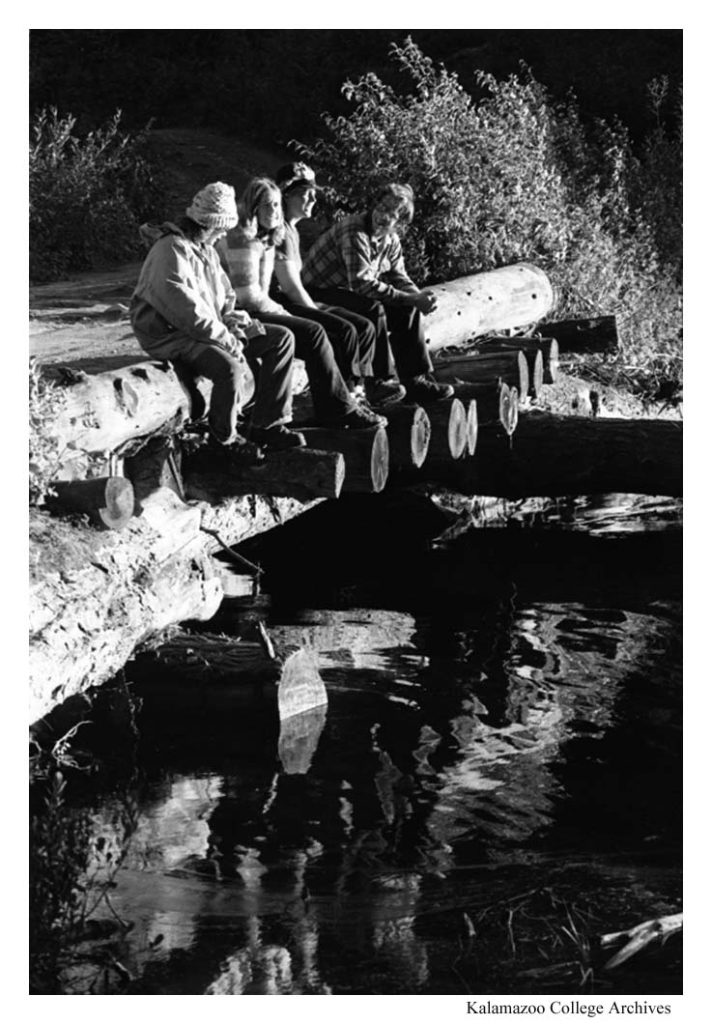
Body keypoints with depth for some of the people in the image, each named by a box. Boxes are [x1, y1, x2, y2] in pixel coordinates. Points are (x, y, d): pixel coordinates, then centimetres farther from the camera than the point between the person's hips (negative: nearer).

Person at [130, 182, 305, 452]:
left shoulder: (206, 249, 14)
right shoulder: (171, 252, -20)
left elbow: (224, 295, 23)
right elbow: (186, 312, -26)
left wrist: (231, 318, 0)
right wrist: (226, 338, -21)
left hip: (211, 328, 10)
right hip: (171, 336, -10)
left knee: (282, 339, 3)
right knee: (229, 366, -38)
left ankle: (267, 425, 3)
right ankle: (225, 438, -12)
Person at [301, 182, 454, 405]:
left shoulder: (391, 241, 3)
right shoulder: (354, 232, -26)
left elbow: (398, 278, 10)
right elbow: (362, 282, -32)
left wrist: (419, 297, -14)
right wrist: (410, 299, -31)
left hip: (350, 294, 9)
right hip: (318, 295, -9)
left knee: (408, 310, -3)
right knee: (373, 308, -31)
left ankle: (416, 380, 1)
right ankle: (381, 382, -23)